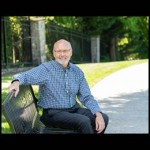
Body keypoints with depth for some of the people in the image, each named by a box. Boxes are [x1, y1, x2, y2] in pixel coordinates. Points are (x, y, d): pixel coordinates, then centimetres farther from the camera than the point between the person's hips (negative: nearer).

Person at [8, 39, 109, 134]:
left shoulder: (77, 71, 5)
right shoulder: (46, 69, -10)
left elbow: (86, 97, 5)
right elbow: (27, 76, -25)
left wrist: (98, 114, -12)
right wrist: (16, 82, -50)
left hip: (74, 109, 5)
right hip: (54, 112, -5)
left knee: (104, 118, -14)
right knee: (84, 121, -29)